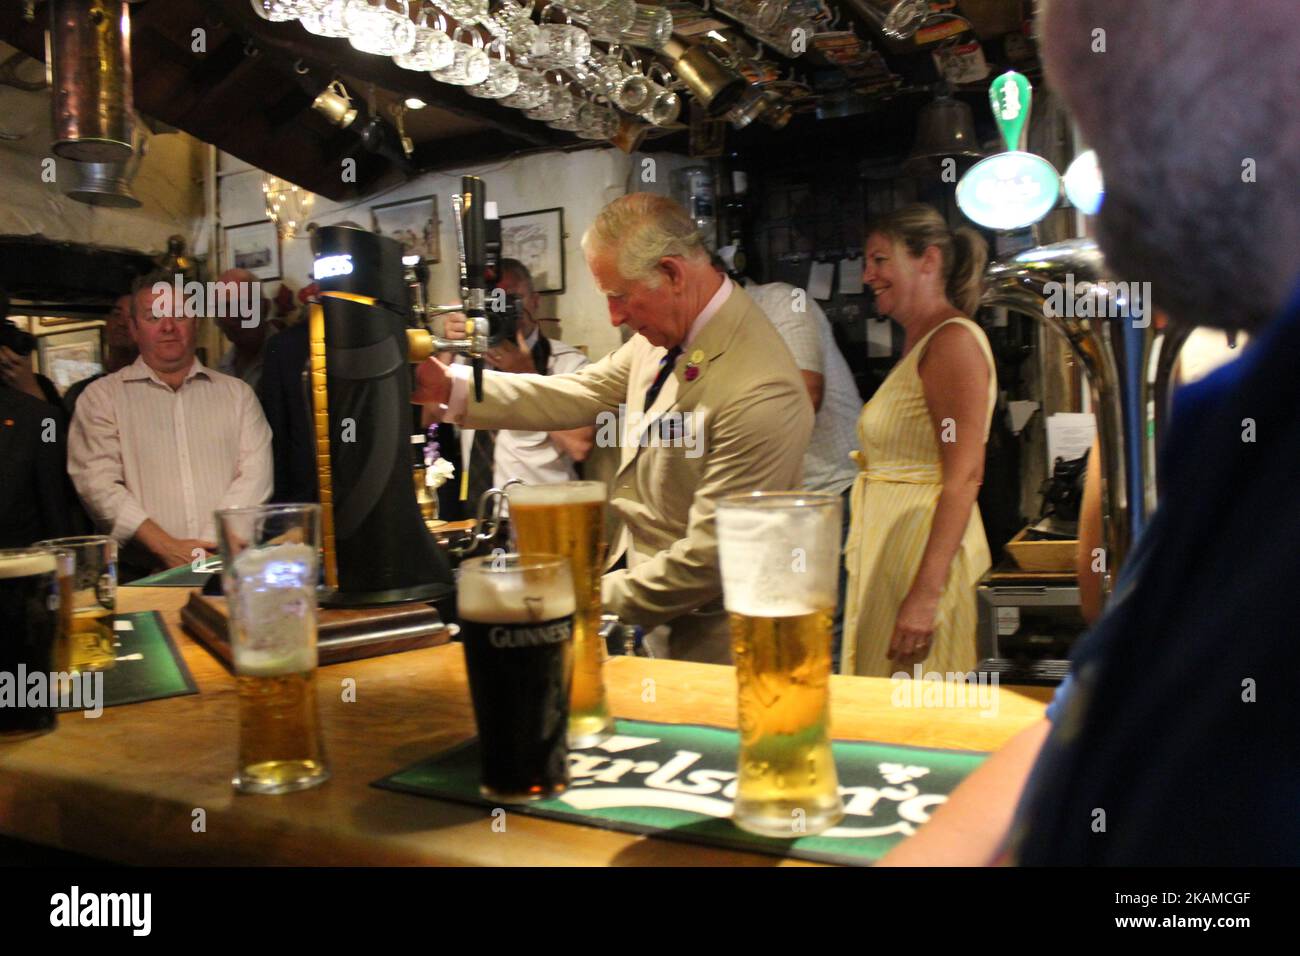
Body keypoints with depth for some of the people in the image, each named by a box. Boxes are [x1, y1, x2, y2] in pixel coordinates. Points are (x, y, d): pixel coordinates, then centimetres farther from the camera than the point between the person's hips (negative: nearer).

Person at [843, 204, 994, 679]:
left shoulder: (955, 340, -12)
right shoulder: (917, 342, 18)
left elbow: (964, 476, -20)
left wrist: (926, 593, -24)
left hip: (925, 553, -9)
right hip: (888, 550, 9)